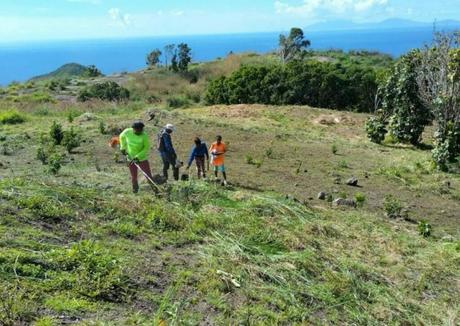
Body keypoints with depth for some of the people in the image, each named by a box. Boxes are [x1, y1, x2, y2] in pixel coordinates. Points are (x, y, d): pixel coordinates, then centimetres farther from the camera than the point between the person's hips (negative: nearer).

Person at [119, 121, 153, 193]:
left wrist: (138, 157, -21)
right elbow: (122, 137, 10)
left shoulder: (144, 135, -20)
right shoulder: (127, 132, -13)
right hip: (131, 158, 2)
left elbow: (146, 148, -14)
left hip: (142, 158, -2)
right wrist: (123, 148, 9)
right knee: (134, 176, 13)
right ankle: (135, 188, 38)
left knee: (148, 175, -4)